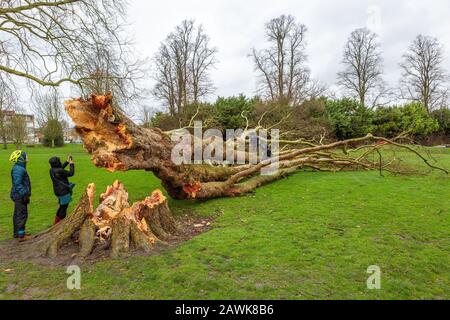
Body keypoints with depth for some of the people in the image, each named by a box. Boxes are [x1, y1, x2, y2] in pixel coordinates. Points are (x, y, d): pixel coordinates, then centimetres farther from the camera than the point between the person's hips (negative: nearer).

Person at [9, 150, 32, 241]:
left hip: (19, 195, 11)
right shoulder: (18, 169, -21)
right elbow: (18, 184, -24)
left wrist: (26, 193, 22)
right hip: (20, 196, -11)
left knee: (17, 215, 18)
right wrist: (25, 194, -23)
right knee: (22, 215, -4)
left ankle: (17, 233, 29)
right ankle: (21, 235, 2)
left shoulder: (19, 168, 11)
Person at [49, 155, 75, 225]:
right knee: (64, 207, 3)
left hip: (58, 191, 9)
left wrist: (67, 162, 21)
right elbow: (71, 173, -14)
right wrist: (71, 164, -4)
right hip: (63, 191, -9)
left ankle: (56, 222, 31)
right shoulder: (59, 171, -23)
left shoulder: (52, 170, 3)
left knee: (62, 206, 23)